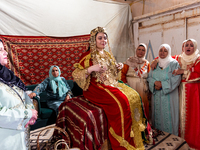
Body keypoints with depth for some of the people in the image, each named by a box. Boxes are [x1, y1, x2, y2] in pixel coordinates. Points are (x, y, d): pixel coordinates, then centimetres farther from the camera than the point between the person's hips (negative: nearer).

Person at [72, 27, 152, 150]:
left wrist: (118, 67, 6)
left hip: (112, 84, 7)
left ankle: (136, 137, 4)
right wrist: (91, 69, -25)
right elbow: (76, 74, -11)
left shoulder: (108, 54, 17)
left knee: (134, 96, -10)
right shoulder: (88, 56, -5)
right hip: (96, 86, -7)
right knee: (121, 101, -28)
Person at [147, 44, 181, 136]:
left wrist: (162, 84, -17)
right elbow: (149, 77, 8)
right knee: (157, 114, 10)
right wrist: (155, 82, -12)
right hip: (156, 95, 4)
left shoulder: (173, 63, -1)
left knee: (167, 114, 0)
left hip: (168, 95, -4)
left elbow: (176, 78, -11)